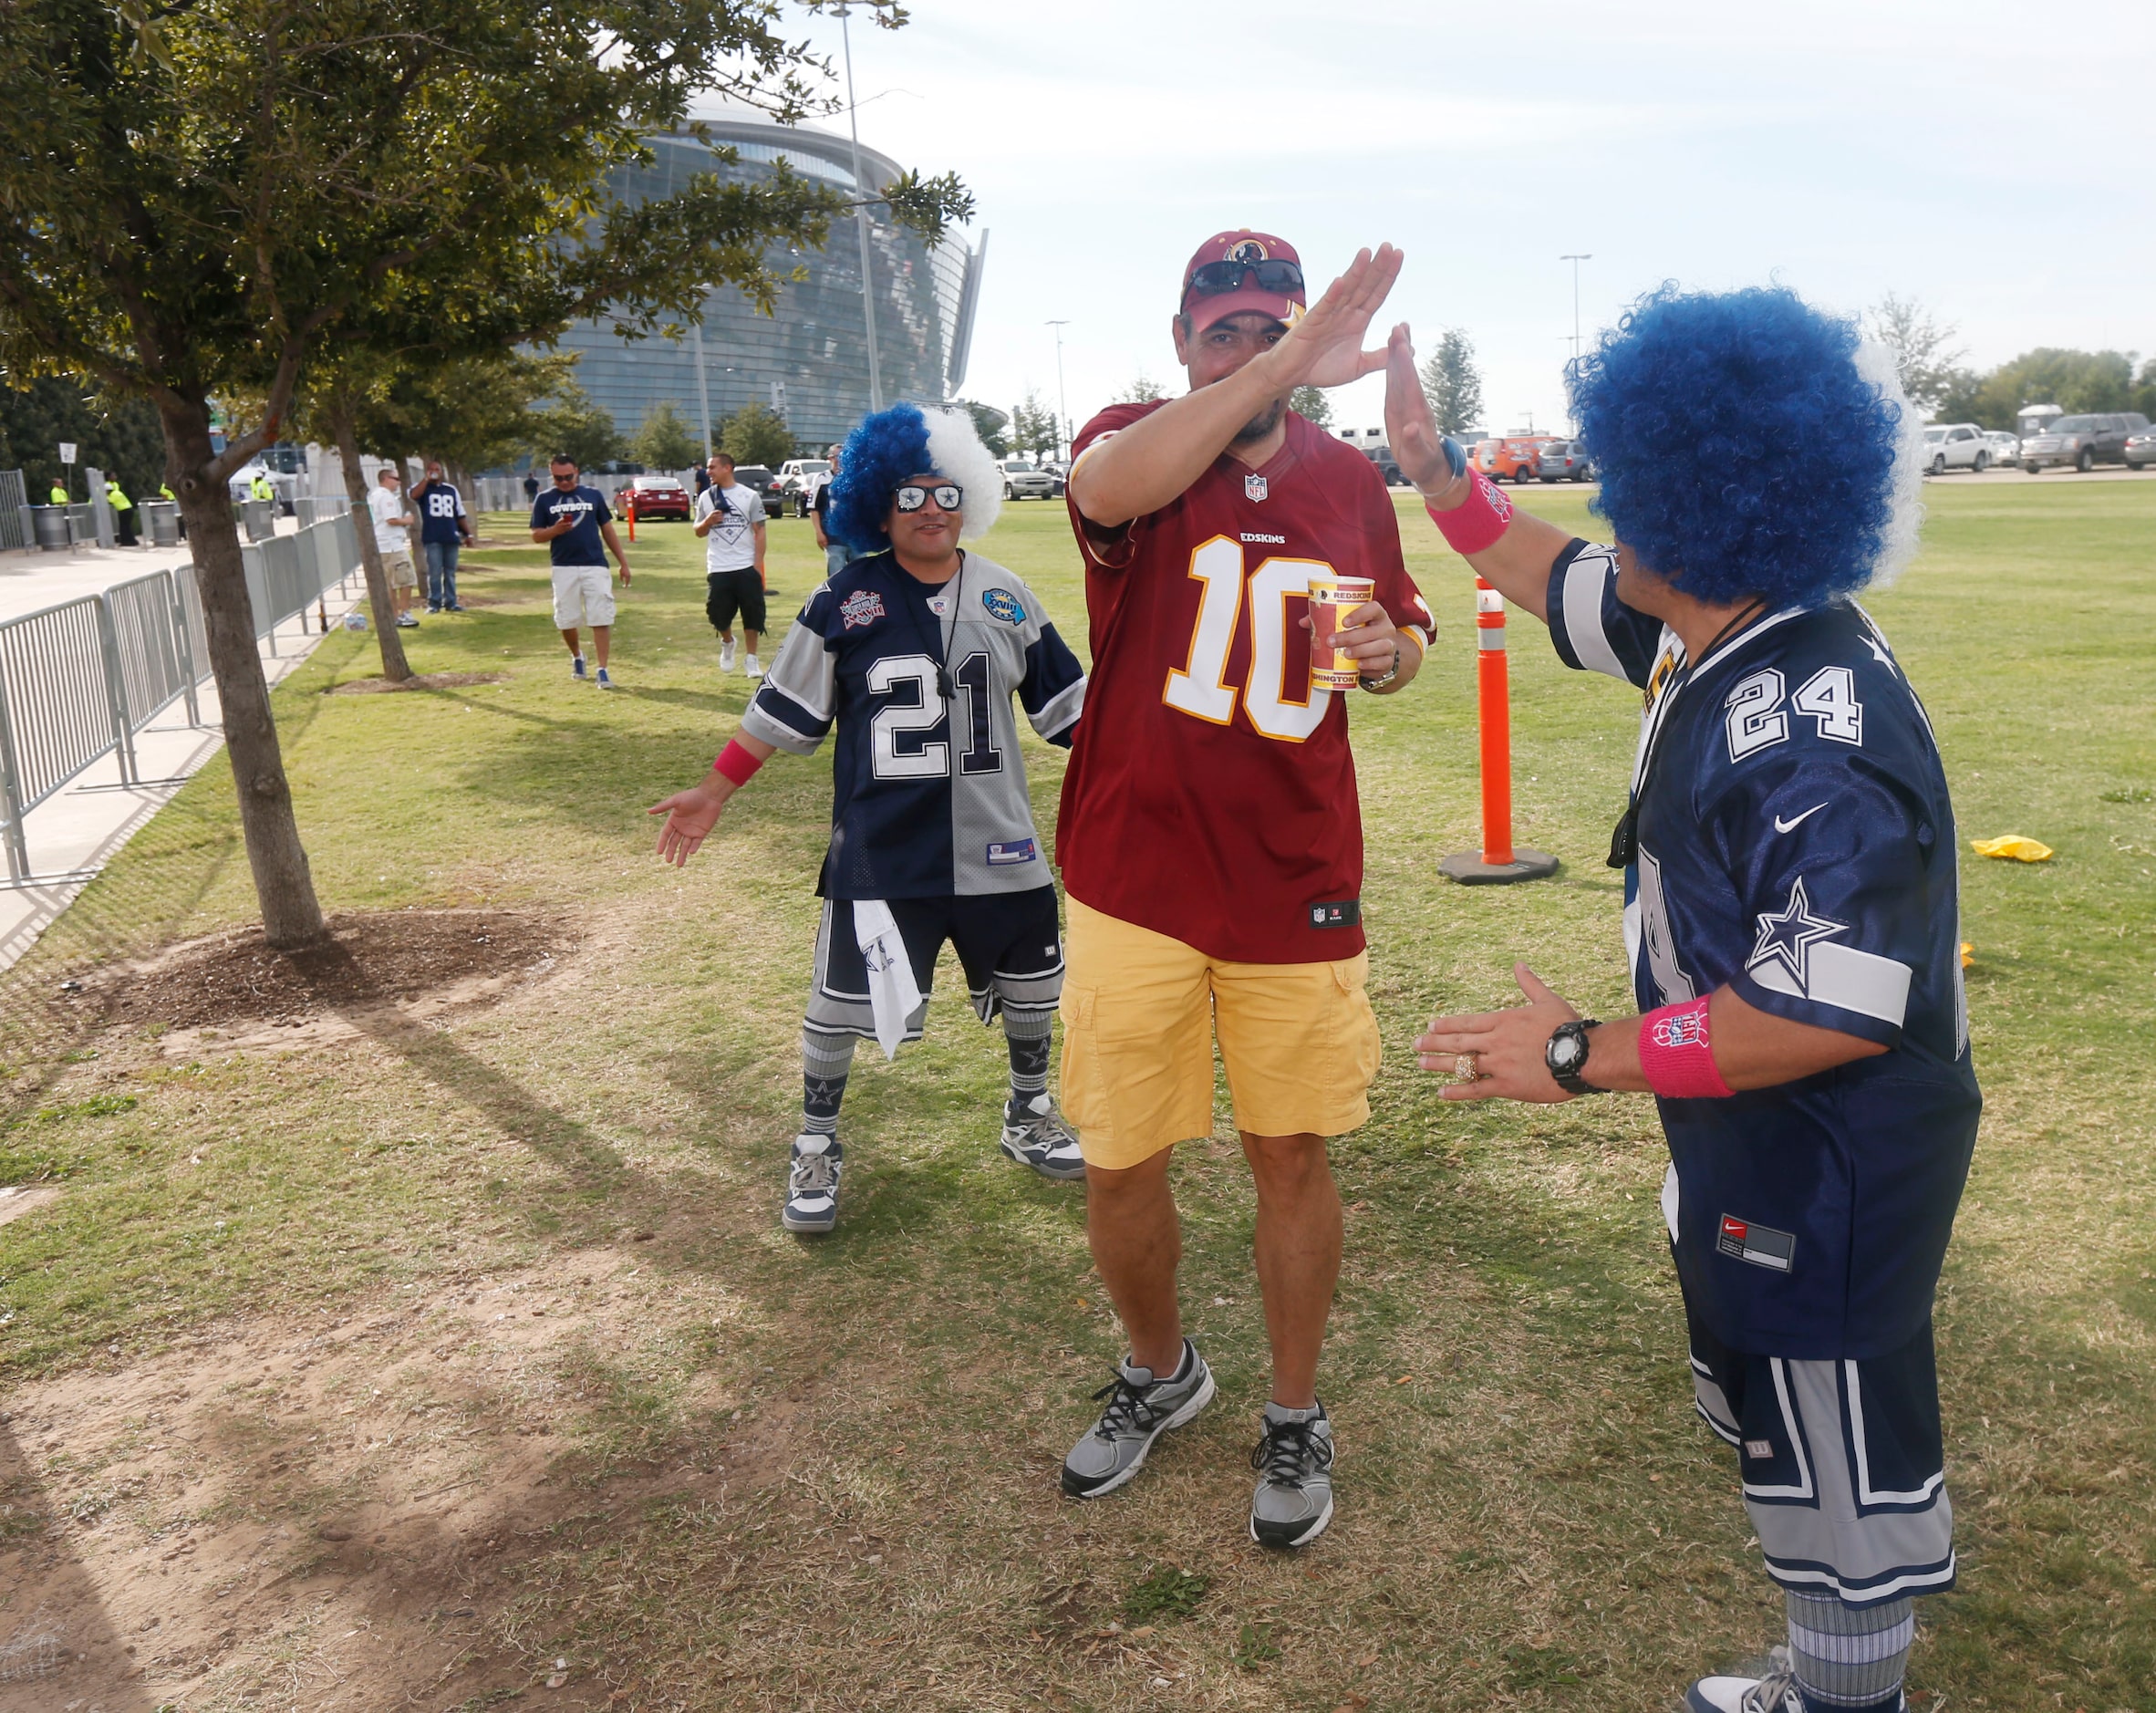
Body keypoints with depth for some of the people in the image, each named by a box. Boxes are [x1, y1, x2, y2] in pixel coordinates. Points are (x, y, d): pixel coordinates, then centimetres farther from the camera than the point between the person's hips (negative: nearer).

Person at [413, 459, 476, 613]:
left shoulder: (451, 489, 15)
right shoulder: (423, 488, 4)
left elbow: (461, 514, 16)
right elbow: (414, 495, -21)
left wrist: (468, 533, 9)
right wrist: (426, 478, -17)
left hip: (451, 537, 3)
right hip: (432, 538, -3)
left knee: (450, 572, 7)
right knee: (434, 573, -4)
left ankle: (450, 602, 12)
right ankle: (434, 603, 2)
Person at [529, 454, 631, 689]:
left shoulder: (593, 495, 8)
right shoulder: (544, 500, 7)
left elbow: (607, 529, 13)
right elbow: (536, 535, 7)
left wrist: (623, 562, 9)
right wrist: (555, 530, -15)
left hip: (595, 565, 0)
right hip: (563, 567, 1)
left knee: (601, 619, -7)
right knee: (566, 620, 6)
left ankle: (602, 670, -5)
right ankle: (576, 655, 34)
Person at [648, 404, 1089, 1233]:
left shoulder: (1006, 597, 3)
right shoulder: (843, 602, -5)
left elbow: (1066, 699, 10)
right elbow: (785, 706, 2)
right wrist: (714, 792, 3)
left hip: (997, 844, 3)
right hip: (879, 849, -3)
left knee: (1030, 987, 15)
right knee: (840, 998, 1)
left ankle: (1029, 1116, 42)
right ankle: (816, 1148, 25)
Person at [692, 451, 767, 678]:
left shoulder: (750, 496, 0)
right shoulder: (705, 497, 7)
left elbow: (759, 530, 1)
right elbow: (698, 531, 14)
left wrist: (758, 562, -7)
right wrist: (708, 521, -8)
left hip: (746, 566, -2)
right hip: (718, 568, 2)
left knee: (752, 614, 0)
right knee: (719, 615, 3)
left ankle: (751, 659, 13)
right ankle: (727, 643, 34)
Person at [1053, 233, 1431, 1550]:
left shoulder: (1349, 479, 5)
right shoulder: (1134, 442, -5)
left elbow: (1407, 628, 18)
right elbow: (1111, 486, -31)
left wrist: (1394, 651, -6)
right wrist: (1282, 368, -38)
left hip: (1298, 883, 2)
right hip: (1137, 881, -1)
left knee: (1293, 1153, 11)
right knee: (1122, 1163, 10)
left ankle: (1297, 1418, 33)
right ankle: (1162, 1374, 39)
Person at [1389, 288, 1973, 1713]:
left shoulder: (1810, 741, -33)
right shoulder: (1726, 638, -3)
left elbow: (1825, 1015, -34)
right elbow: (1563, 583, 15)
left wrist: (1580, 1058, -28)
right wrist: (1435, 468, 10)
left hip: (1833, 1166, -10)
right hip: (1762, 1151, 11)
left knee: (1833, 1451, 13)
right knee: (1780, 1420, 27)